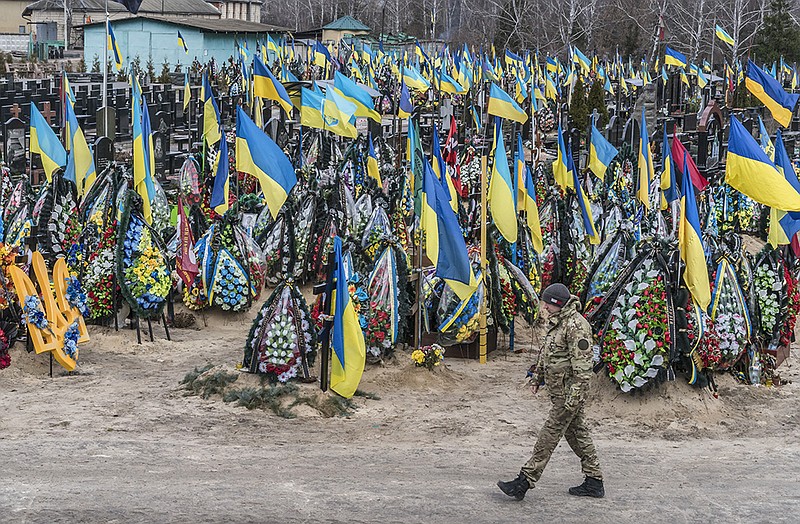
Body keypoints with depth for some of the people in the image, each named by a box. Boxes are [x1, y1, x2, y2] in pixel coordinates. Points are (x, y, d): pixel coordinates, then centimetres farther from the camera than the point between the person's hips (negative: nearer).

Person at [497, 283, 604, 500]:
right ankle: (594, 482, 22)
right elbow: (545, 352, 24)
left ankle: (525, 481, -4)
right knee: (577, 433, 14)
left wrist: (574, 396, -25)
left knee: (549, 435, -6)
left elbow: (582, 365, -23)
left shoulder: (576, 326, -20)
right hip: (559, 390, 10)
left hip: (569, 391, -10)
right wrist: (537, 378, 24)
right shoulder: (554, 321, 11)